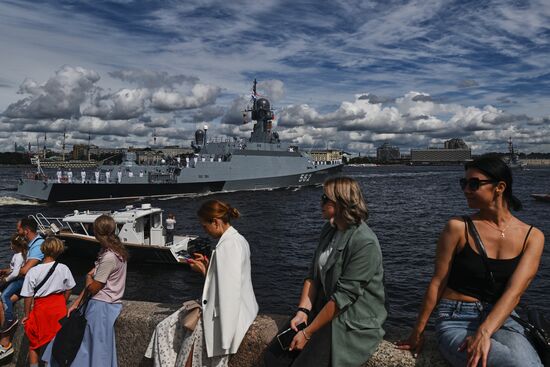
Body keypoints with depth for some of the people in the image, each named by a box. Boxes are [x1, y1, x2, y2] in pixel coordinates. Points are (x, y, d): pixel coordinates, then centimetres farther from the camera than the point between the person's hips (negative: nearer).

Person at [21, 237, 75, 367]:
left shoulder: (33, 271, -15)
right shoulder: (63, 268, -11)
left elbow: (28, 296, -9)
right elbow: (68, 290, 1)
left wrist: (27, 315, 3)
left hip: (41, 309, -2)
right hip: (59, 308, 2)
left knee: (34, 344, 16)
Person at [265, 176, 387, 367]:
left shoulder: (365, 243, -21)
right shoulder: (328, 230, 5)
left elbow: (343, 297, -22)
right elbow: (313, 275, 6)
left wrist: (308, 333, -17)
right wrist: (303, 311, -8)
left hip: (354, 323, -7)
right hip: (323, 309, 7)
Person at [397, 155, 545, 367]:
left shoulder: (532, 237, 1)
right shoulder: (458, 228, -5)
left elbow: (514, 292, -11)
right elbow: (437, 283, -2)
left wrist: (484, 333, -25)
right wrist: (418, 333, 1)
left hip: (501, 321, 3)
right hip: (456, 322, -2)